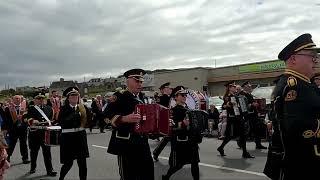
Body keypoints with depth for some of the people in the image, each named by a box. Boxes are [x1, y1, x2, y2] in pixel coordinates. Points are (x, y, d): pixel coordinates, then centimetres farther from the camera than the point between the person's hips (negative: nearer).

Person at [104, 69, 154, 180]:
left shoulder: (141, 97, 13)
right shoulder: (121, 97, -10)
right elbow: (108, 114, -22)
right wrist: (125, 118, -34)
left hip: (142, 142, 7)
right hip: (126, 143, -7)